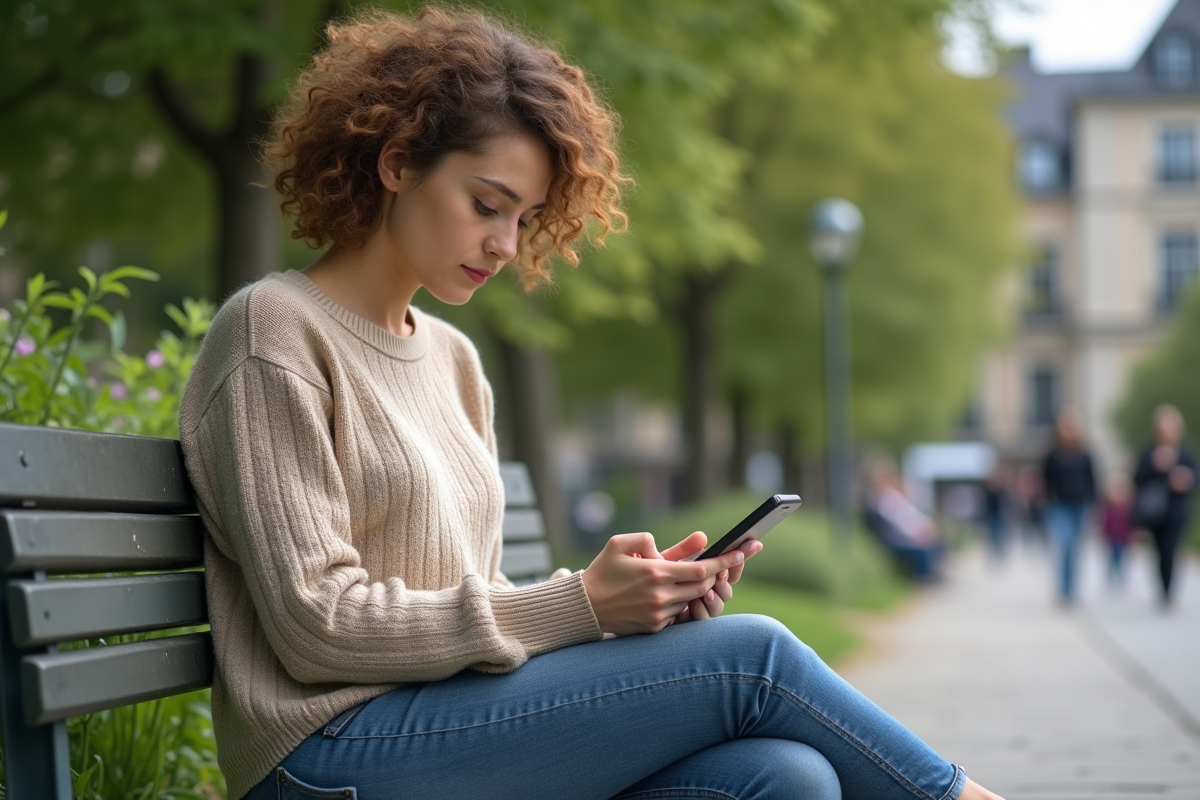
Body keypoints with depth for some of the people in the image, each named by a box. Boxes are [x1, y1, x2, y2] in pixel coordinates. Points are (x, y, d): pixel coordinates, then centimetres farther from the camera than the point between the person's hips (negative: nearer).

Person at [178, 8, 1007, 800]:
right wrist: (580, 602, -15)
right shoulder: (275, 333, -5)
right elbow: (318, 627, -13)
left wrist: (640, 598, -3)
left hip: (457, 732, 7)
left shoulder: (453, 361, 19)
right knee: (747, 655, -15)